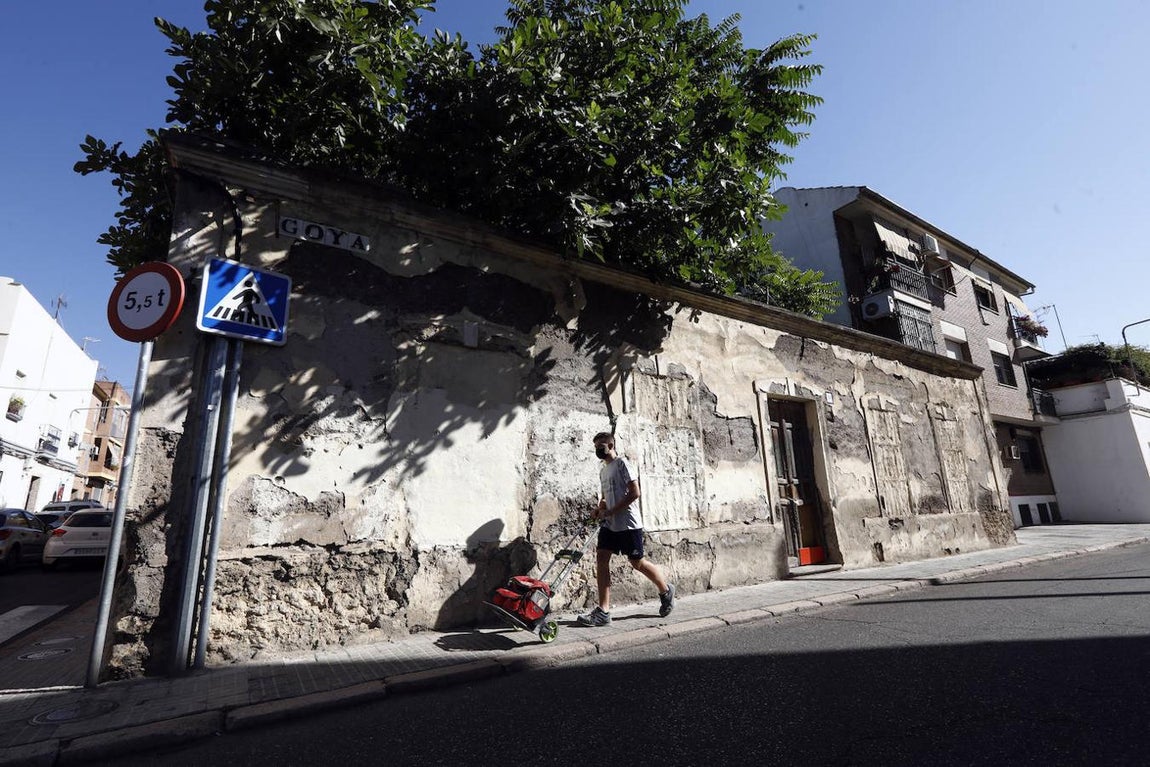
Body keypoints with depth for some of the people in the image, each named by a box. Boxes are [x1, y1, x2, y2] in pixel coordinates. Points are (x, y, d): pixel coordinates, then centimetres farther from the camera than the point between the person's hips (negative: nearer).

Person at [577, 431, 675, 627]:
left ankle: (666, 591, 29)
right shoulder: (603, 470, 14)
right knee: (601, 558, -3)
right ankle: (603, 611, 1)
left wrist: (611, 511, -18)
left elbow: (634, 493, -18)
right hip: (609, 524, 8)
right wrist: (599, 510, 3)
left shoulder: (622, 464, -11)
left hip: (628, 524, -8)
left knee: (637, 562, 3)